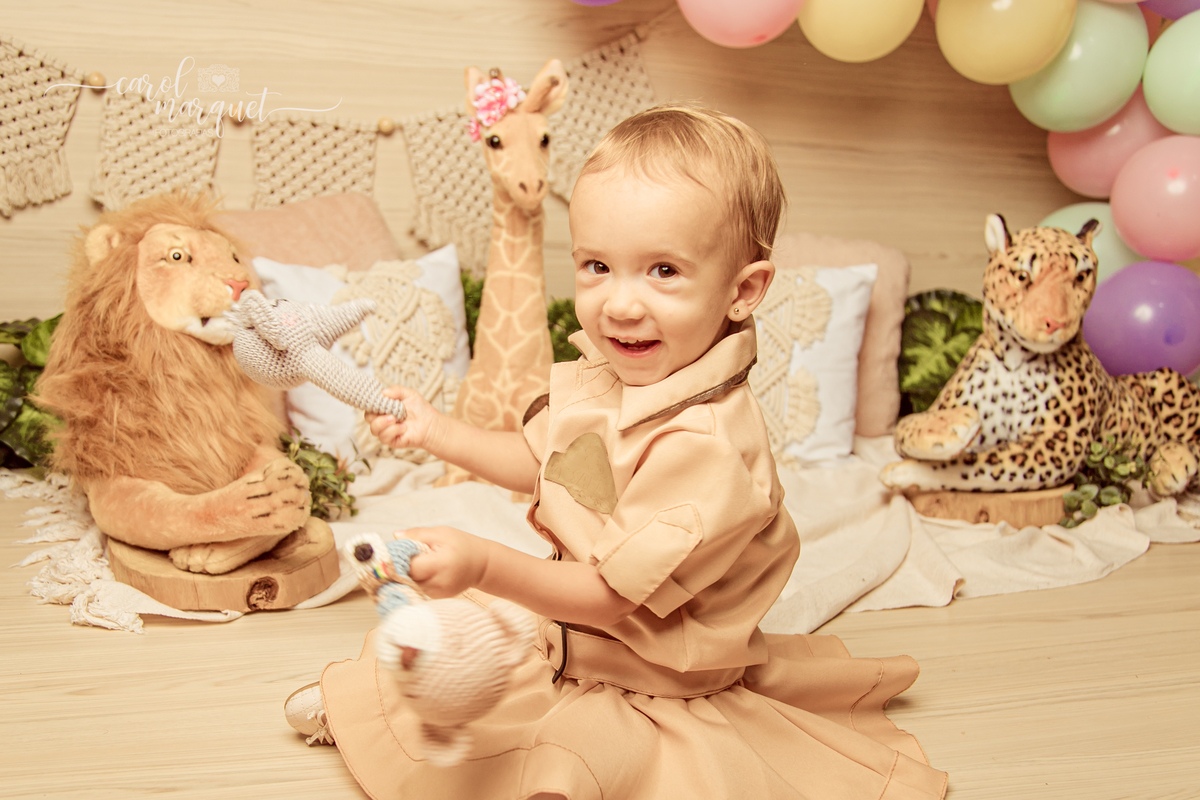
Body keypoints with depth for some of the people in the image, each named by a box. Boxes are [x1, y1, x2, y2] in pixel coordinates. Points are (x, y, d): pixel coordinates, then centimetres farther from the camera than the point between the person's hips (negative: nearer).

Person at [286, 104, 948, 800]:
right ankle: (355, 699, 46)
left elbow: (615, 594, -31)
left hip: (642, 686, -8)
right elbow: (539, 462, 11)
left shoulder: (706, 444, -37)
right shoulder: (602, 375, -8)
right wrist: (436, 431, 1)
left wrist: (486, 566, -41)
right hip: (569, 628, 8)